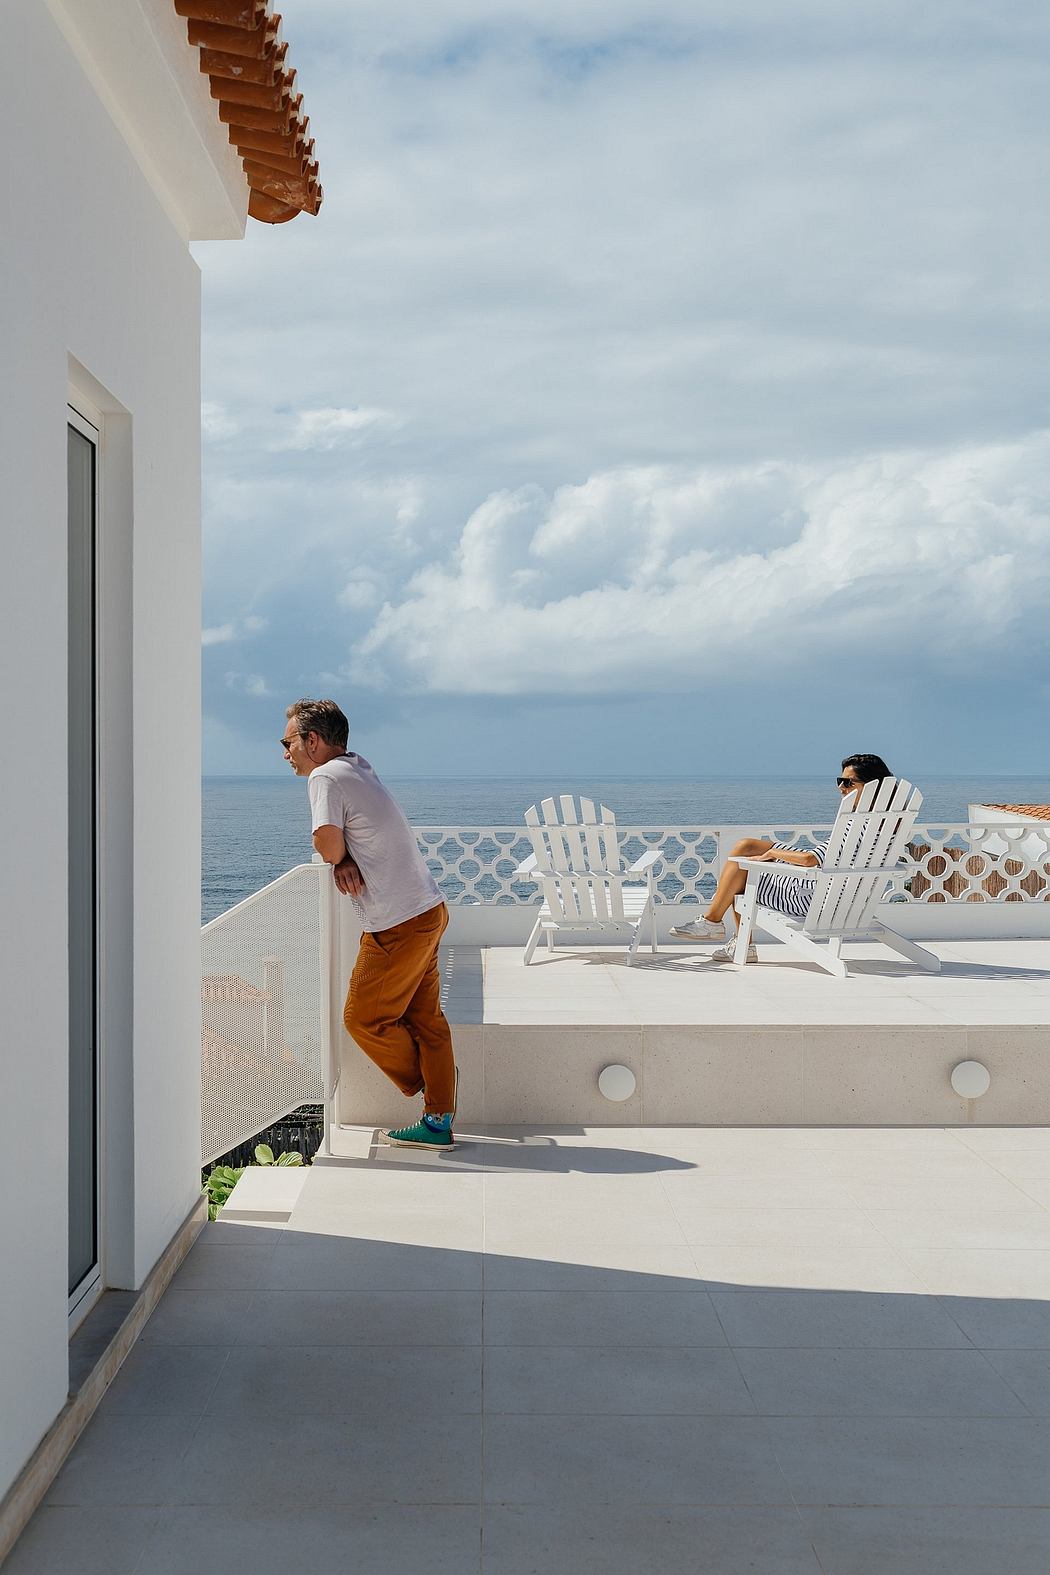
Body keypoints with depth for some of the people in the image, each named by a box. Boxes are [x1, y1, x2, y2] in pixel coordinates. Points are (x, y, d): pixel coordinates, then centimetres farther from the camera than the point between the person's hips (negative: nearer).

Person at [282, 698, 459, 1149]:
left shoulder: (326, 777, -13)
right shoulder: (358, 768, 15)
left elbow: (328, 846, -24)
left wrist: (340, 856, -1)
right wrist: (347, 861, -2)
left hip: (398, 925, -9)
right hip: (428, 910, 9)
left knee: (364, 1018, 7)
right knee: (424, 1017, 11)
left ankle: (423, 1080, 27)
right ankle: (439, 1124, 16)